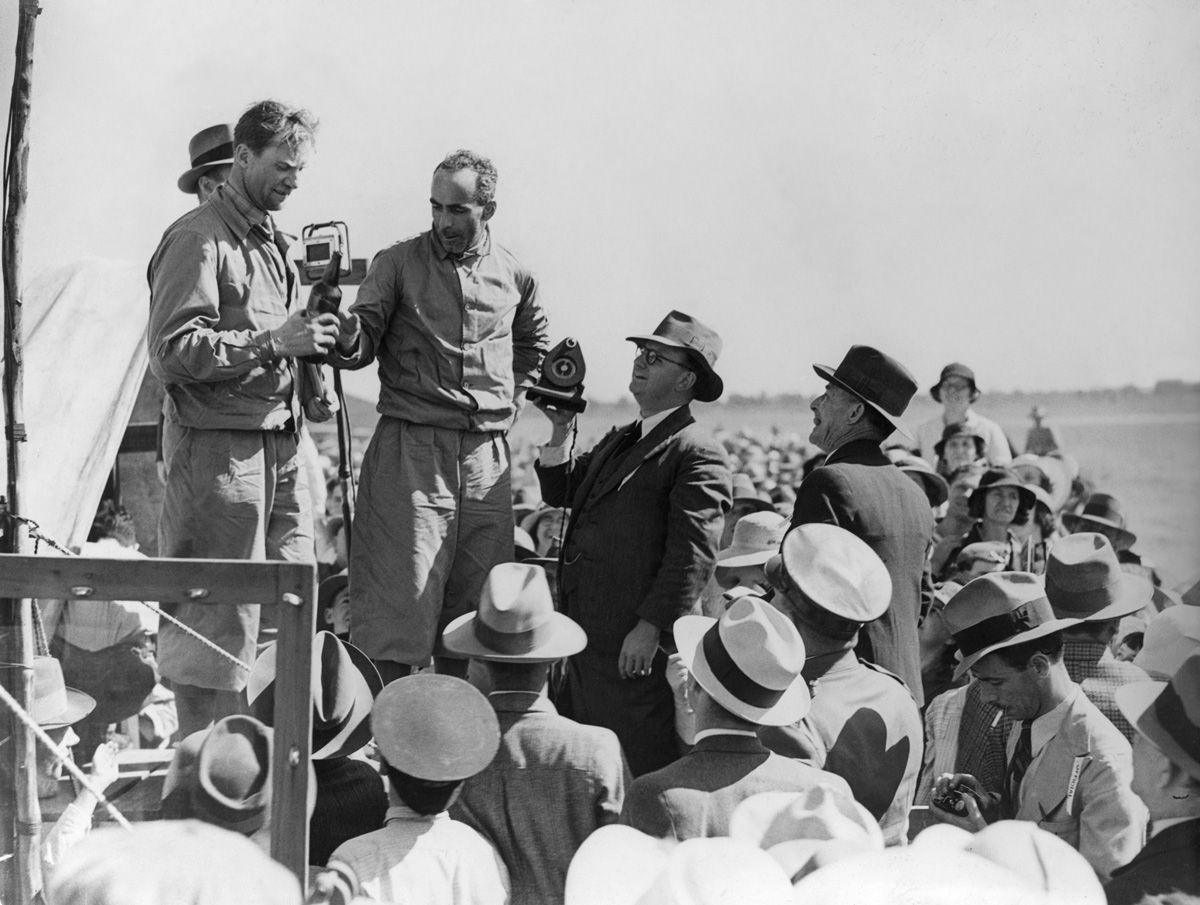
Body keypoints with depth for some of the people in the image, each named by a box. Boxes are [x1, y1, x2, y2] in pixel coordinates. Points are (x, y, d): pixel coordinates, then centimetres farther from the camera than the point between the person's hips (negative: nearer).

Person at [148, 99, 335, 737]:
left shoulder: (272, 241, 19)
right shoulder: (199, 239, -9)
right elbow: (173, 352, -17)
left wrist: (313, 337, 11)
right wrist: (271, 342, -20)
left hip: (281, 442, 9)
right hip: (219, 448, -9)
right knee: (216, 619, -4)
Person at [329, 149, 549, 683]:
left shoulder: (514, 275, 10)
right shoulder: (398, 263, -1)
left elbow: (534, 342, 30)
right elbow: (363, 345, -8)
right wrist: (347, 340, -31)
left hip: (487, 456, 4)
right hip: (410, 447, -4)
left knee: (472, 608, 7)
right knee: (397, 598, -9)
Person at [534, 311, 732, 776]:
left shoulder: (697, 454, -8)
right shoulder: (619, 440, 20)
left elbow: (693, 554, -16)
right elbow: (560, 491, 20)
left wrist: (650, 628, -20)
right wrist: (561, 432, 7)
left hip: (636, 649, -8)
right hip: (586, 638, 9)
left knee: (639, 772, -5)